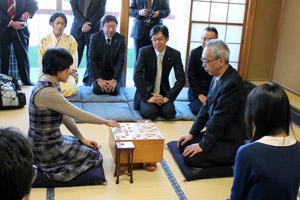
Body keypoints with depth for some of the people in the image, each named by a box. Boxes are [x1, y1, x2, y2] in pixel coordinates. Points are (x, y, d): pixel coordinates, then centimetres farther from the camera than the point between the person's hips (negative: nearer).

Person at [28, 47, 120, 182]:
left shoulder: (50, 85, 4)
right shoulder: (47, 92, -27)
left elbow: (65, 116, 8)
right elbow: (78, 114, -22)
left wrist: (82, 139, 7)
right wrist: (106, 122, -10)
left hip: (52, 139, 10)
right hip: (46, 149, -10)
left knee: (91, 147, 17)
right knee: (94, 155, 2)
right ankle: (49, 165, 9)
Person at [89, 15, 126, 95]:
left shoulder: (121, 39, -5)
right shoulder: (95, 38, -5)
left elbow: (121, 61, -10)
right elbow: (92, 60, -9)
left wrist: (114, 80, -20)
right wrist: (99, 79, -20)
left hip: (115, 73, 0)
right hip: (99, 72, 0)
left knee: (114, 91, -24)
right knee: (97, 90, -24)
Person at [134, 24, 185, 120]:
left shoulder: (174, 54, -4)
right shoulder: (144, 51, -9)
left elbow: (181, 79, -6)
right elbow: (137, 76, -17)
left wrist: (168, 97, -16)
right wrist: (147, 98, -22)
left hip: (163, 93, 2)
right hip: (146, 92, -1)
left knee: (169, 113, -26)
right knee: (150, 113, -28)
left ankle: (158, 105, 6)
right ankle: (144, 105, 6)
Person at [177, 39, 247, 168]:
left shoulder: (232, 83, -26)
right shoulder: (217, 77, 3)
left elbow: (219, 119, -23)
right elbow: (206, 107, 10)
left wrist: (203, 145, -16)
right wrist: (192, 133, 7)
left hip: (228, 142, -9)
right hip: (214, 132, 9)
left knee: (190, 157, -16)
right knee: (183, 145, 5)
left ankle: (232, 159, -2)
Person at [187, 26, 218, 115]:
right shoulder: (195, 53, -5)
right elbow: (191, 76, -5)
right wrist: (200, 95, -13)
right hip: (197, 90, -1)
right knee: (199, 110, -23)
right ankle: (193, 104, 11)